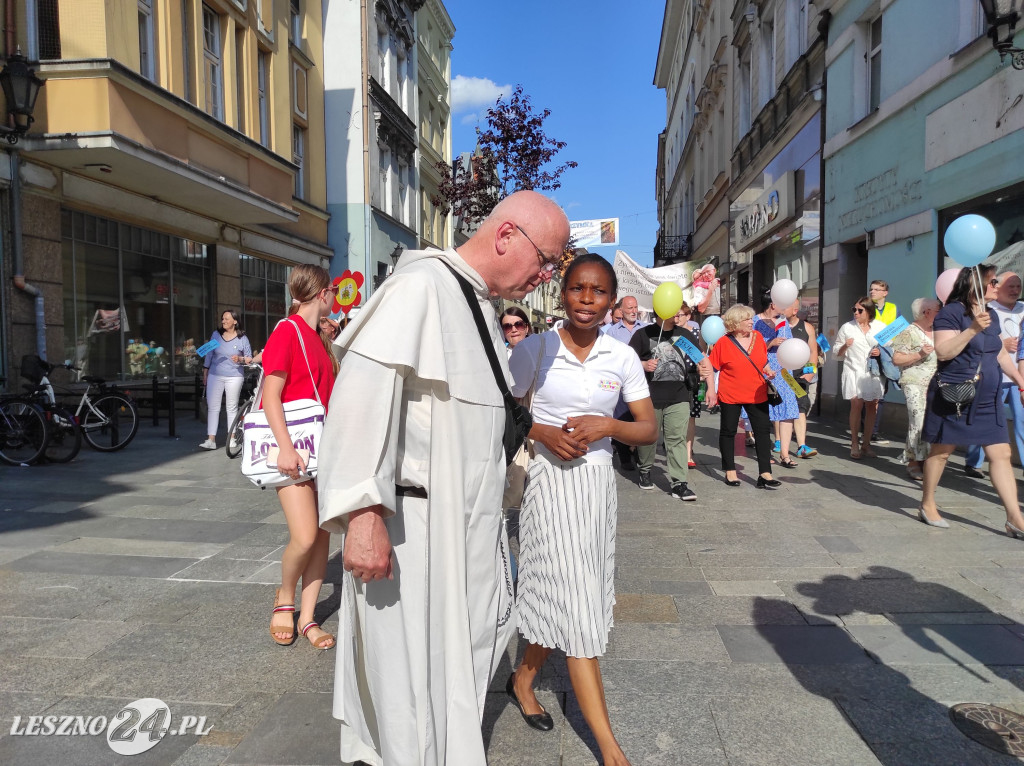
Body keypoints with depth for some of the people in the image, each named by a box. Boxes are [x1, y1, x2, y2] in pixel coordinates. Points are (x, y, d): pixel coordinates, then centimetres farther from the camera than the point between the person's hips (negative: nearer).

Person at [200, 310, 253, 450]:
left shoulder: (242, 338, 1)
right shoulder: (216, 335, 8)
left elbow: (250, 358, 4)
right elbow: (209, 355, 13)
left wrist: (240, 359, -17)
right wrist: (205, 374, 12)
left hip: (234, 377, -2)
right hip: (215, 376, 2)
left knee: (232, 407, 4)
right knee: (212, 407, -3)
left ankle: (232, 439, 12)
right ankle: (211, 440, -2)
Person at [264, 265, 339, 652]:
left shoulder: (318, 339, 16)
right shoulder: (286, 332, -8)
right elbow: (271, 396, -15)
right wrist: (285, 447, -24)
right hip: (291, 448, -8)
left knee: (322, 535, 5)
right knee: (304, 537, -13)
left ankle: (307, 618, 16)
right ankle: (285, 599, 16)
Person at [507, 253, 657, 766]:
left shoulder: (622, 357, 1)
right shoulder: (534, 350, -6)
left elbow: (649, 430, 2)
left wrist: (607, 426, -16)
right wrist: (543, 433, -18)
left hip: (598, 484, 4)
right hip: (550, 482, -4)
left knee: (559, 597, 14)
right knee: (577, 607, -6)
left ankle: (523, 679, 42)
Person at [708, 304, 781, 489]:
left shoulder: (758, 337, 3)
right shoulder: (723, 342, -10)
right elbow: (712, 368, -6)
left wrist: (769, 372, -1)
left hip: (757, 394, 4)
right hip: (730, 395, -3)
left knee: (763, 430, 0)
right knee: (728, 431, 8)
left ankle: (765, 474, 3)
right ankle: (730, 472, 23)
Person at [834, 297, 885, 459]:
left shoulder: (880, 327, 6)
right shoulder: (847, 327, 4)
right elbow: (837, 353, 7)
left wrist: (881, 352, -7)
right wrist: (845, 346, -13)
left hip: (873, 372, 2)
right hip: (854, 371, -2)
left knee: (871, 406, 5)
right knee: (856, 404, -12)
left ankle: (866, 444, 15)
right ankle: (854, 444, -4)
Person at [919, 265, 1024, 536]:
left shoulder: (991, 315, 14)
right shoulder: (951, 312, -11)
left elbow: (1001, 354, 23)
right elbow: (942, 351, -21)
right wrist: (973, 329, -27)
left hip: (988, 399, 7)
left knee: (1001, 454, 3)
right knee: (941, 451, 4)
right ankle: (927, 505, 20)